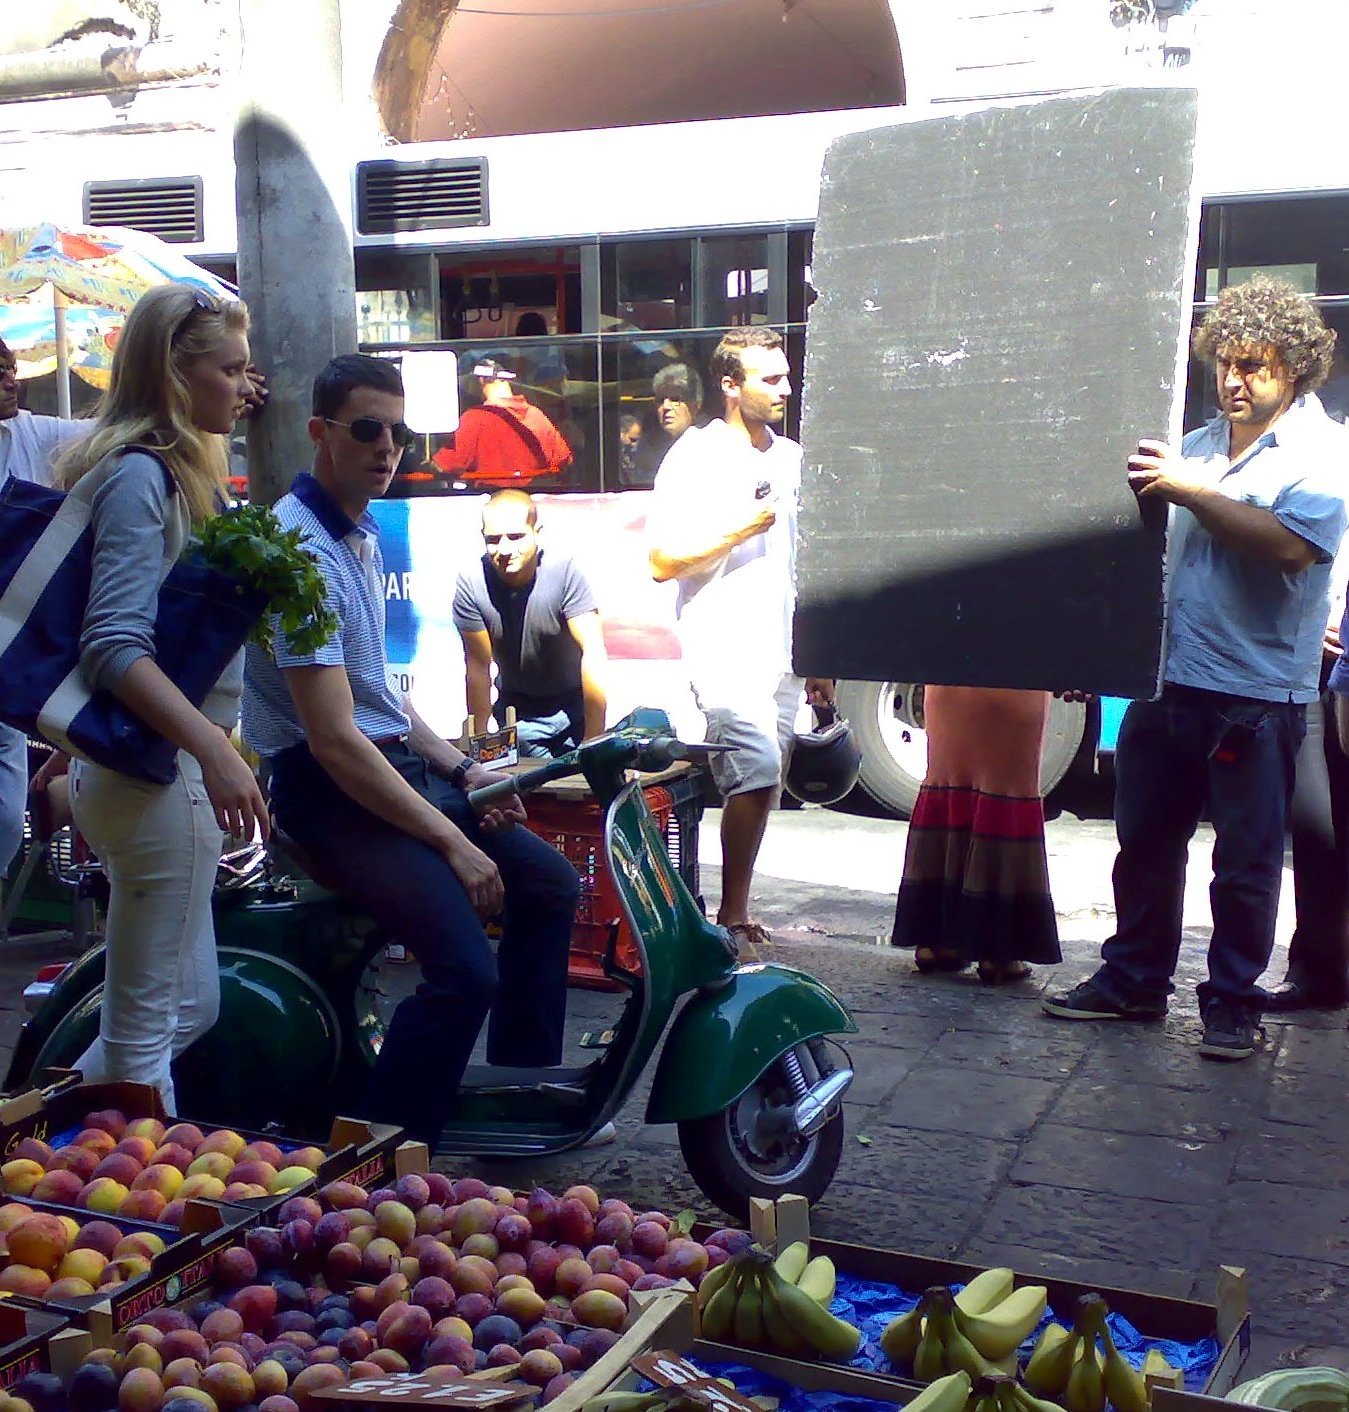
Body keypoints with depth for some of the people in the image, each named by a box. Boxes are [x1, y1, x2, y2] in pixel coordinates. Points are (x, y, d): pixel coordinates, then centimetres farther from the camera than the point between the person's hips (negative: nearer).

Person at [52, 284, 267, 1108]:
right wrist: (215, 749, -33)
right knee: (150, 1021, 1)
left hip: (180, 766, 10)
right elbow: (116, 648, -24)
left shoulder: (184, 473, 16)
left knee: (188, 1006, 18)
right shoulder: (139, 475, -14)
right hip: (155, 772, -10)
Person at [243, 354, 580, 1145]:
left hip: (395, 760, 10)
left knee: (551, 885, 12)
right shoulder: (301, 550, -19)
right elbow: (333, 738, -24)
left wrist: (461, 770, 9)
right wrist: (452, 844, -21)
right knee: (466, 968, -24)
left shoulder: (363, 536, 13)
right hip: (327, 786, -10)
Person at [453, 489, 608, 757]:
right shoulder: (471, 584, -20)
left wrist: (593, 741, -31)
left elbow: (593, 652, -27)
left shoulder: (564, 571, -24)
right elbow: (479, 666, -14)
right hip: (517, 711, 1)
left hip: (574, 702, -1)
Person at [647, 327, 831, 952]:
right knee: (758, 770, -18)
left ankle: (735, 908, 14)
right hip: (724, 648, -6)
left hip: (782, 654, 7)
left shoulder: (792, 458, 16)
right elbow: (662, 562, -8)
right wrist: (742, 529, -15)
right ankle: (734, 913, -8)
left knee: (761, 781, 6)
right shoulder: (696, 456, -4)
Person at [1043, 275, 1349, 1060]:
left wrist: (1190, 493, -22)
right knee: (1145, 842, 12)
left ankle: (1234, 1003, 15)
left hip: (1256, 697, -6)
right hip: (1168, 684, 6)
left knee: (1246, 861, 2)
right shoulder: (1196, 446, 16)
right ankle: (1134, 981, 25)